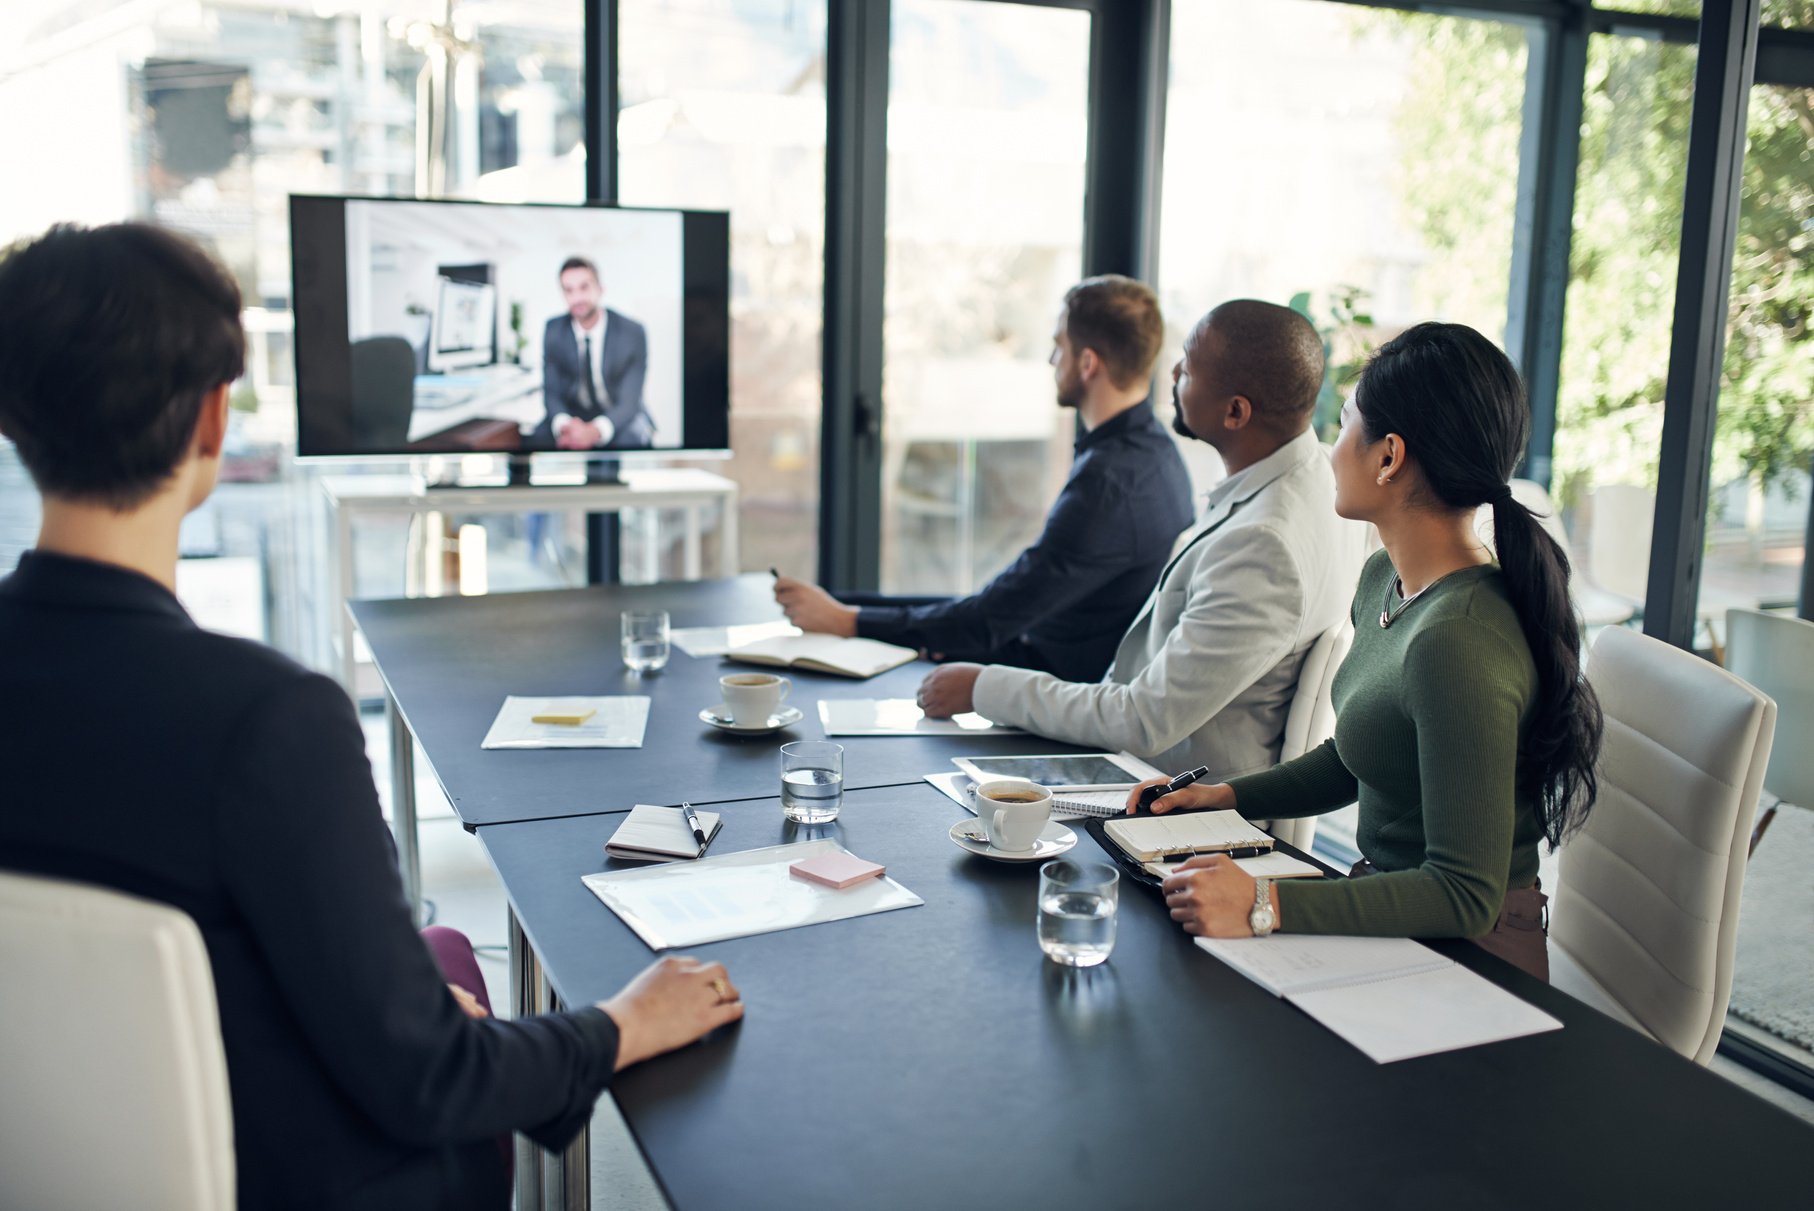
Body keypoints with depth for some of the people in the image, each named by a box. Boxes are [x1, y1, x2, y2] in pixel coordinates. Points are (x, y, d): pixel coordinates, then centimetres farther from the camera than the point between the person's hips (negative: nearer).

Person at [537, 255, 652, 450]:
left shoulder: (632, 333, -14)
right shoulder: (553, 331, -4)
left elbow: (629, 401, -17)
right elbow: (551, 392, -4)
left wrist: (594, 431, -39)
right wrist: (563, 425, -30)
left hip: (622, 419, -2)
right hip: (573, 417, 3)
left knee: (631, 440, -37)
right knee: (538, 439, -28)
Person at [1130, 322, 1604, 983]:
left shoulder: (1459, 640, -27)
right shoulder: (1384, 580, 3)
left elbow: (1466, 895, -26)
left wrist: (1267, 906, -32)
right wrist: (1231, 795, 9)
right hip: (1393, 903, 9)